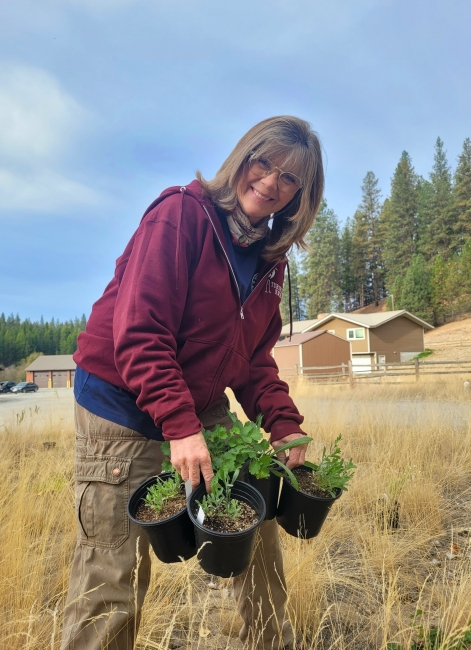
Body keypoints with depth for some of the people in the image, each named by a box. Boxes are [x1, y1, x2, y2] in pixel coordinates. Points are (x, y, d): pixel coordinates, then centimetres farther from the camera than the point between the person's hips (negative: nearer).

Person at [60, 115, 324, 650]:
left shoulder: (269, 258, 6)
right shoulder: (181, 214, -15)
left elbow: (255, 356, 7)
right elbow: (139, 331, -22)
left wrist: (285, 425, -5)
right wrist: (179, 426, -28)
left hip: (203, 406, 7)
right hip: (123, 406, -6)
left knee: (256, 522, 10)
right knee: (114, 576, 1)